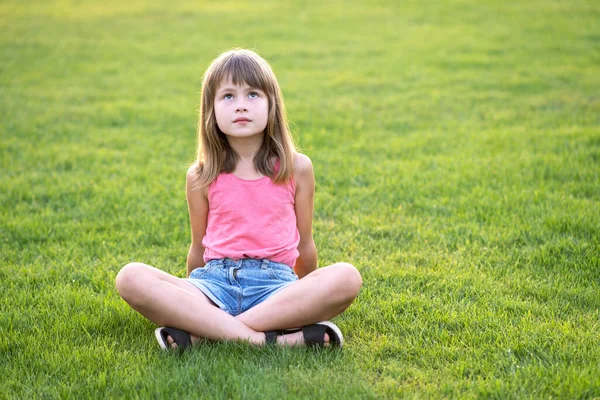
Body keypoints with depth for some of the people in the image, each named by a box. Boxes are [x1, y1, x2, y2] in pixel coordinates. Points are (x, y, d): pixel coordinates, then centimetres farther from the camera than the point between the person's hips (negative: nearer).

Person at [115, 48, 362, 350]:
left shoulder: (296, 168, 5)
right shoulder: (201, 177, 6)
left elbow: (305, 245, 13)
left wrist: (306, 300, 22)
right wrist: (189, 302, 24)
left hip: (275, 283, 0)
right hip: (214, 281, 0)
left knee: (347, 277, -31)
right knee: (130, 278, -27)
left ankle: (200, 330, -31)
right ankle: (272, 339, -36)